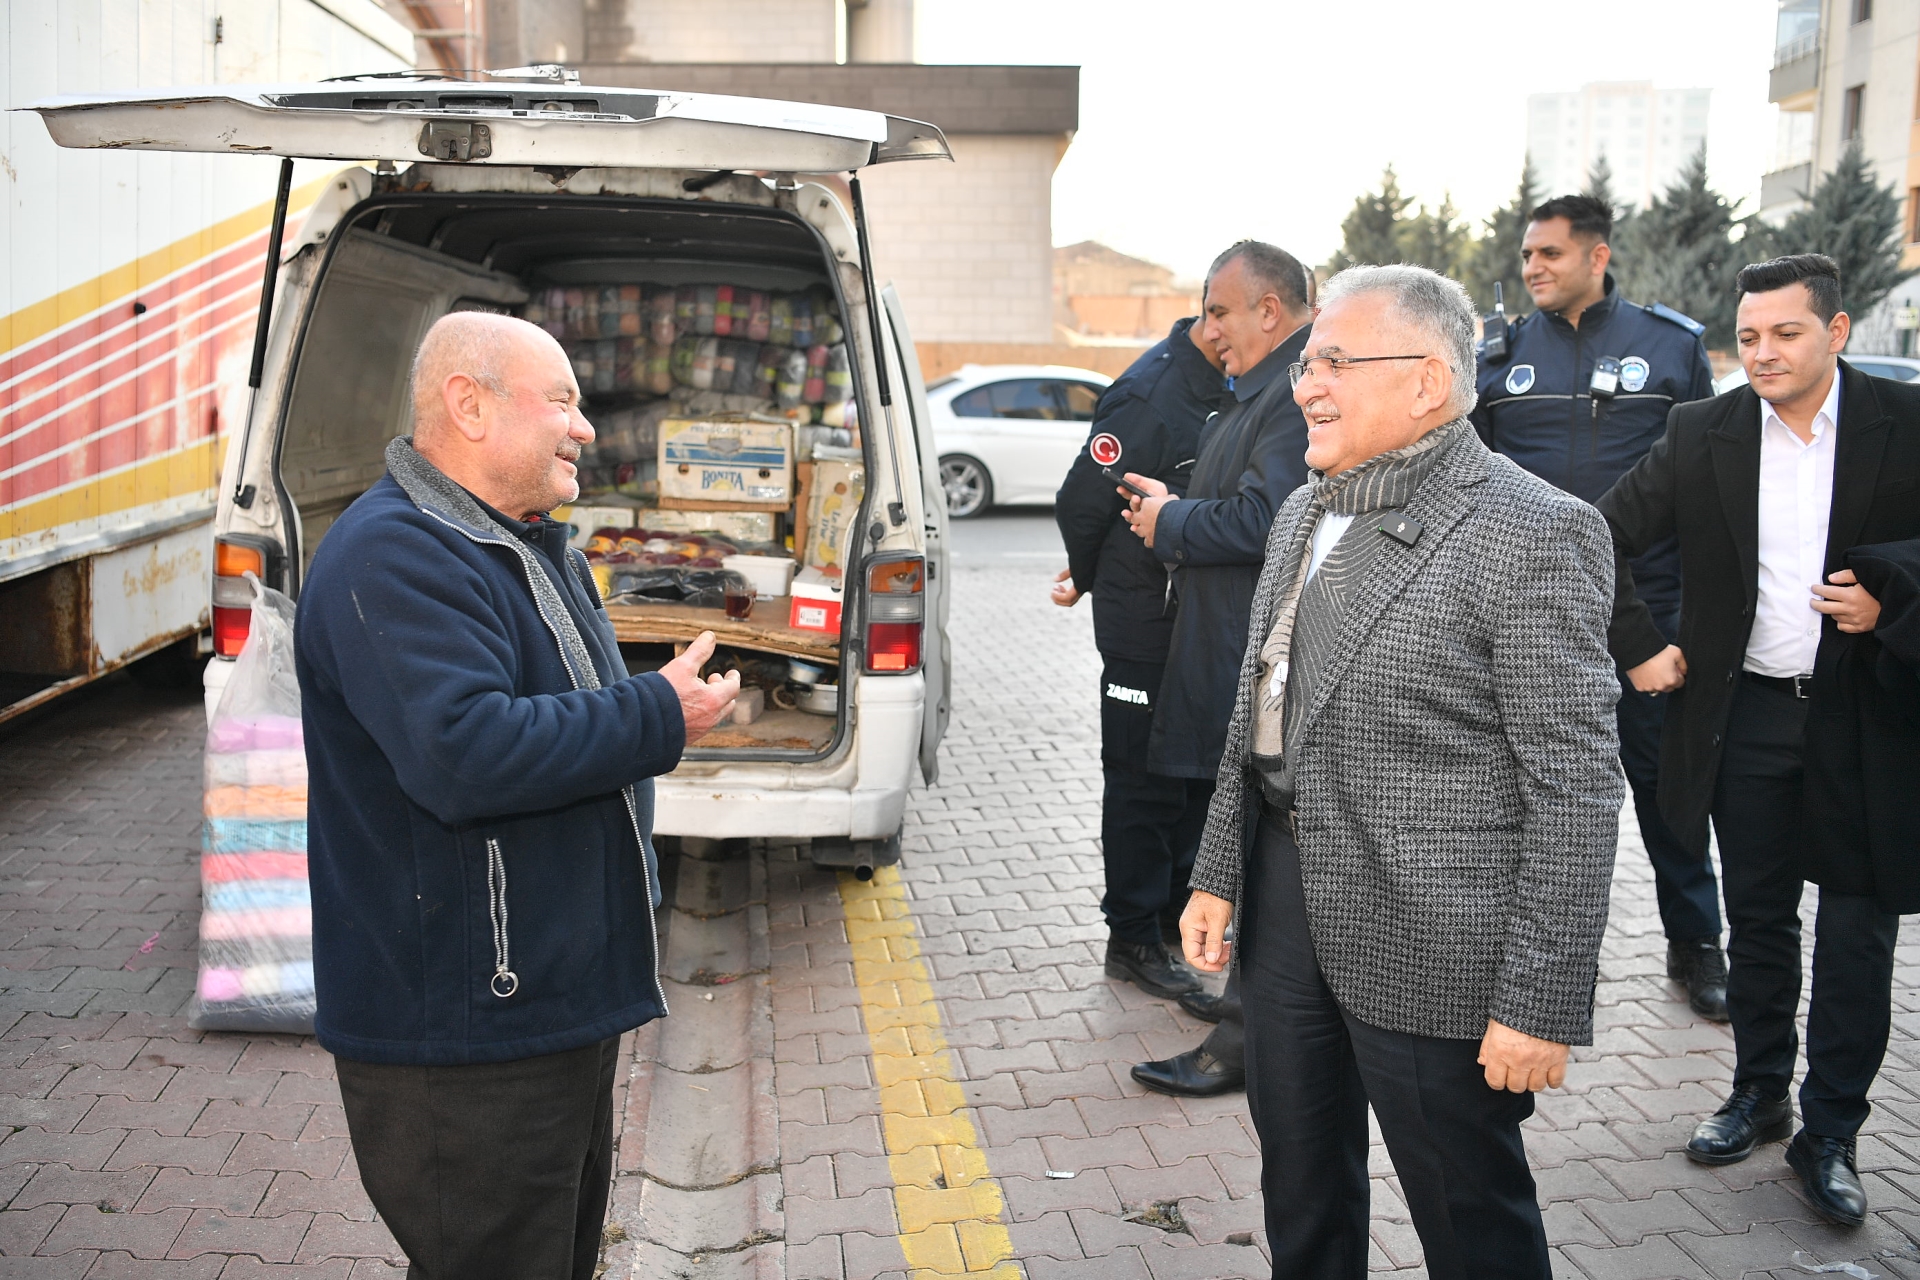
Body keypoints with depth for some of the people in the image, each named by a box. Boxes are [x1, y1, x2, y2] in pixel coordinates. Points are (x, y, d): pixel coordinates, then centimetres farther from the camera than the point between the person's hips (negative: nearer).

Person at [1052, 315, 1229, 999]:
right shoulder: (1150, 393, -20)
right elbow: (1081, 501, -15)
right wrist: (1092, 580, 2)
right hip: (1146, 628, -8)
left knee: (1199, 771, 18)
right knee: (1144, 783, 3)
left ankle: (1176, 915, 34)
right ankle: (1133, 939, 16)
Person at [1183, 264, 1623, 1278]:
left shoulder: (1537, 535, -15)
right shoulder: (1305, 513, 10)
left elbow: (1574, 785, -17)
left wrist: (1543, 1002, -18)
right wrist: (1218, 873, 14)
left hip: (1429, 942, -7)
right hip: (1284, 898, 7)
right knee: (1300, 1185, 21)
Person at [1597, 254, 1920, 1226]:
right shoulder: (1705, 435, -2)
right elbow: (1603, 537, 4)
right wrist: (1637, 646, -1)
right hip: (1746, 710, 2)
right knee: (1757, 919, 14)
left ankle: (1830, 1133, 22)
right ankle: (1759, 1095, 32)